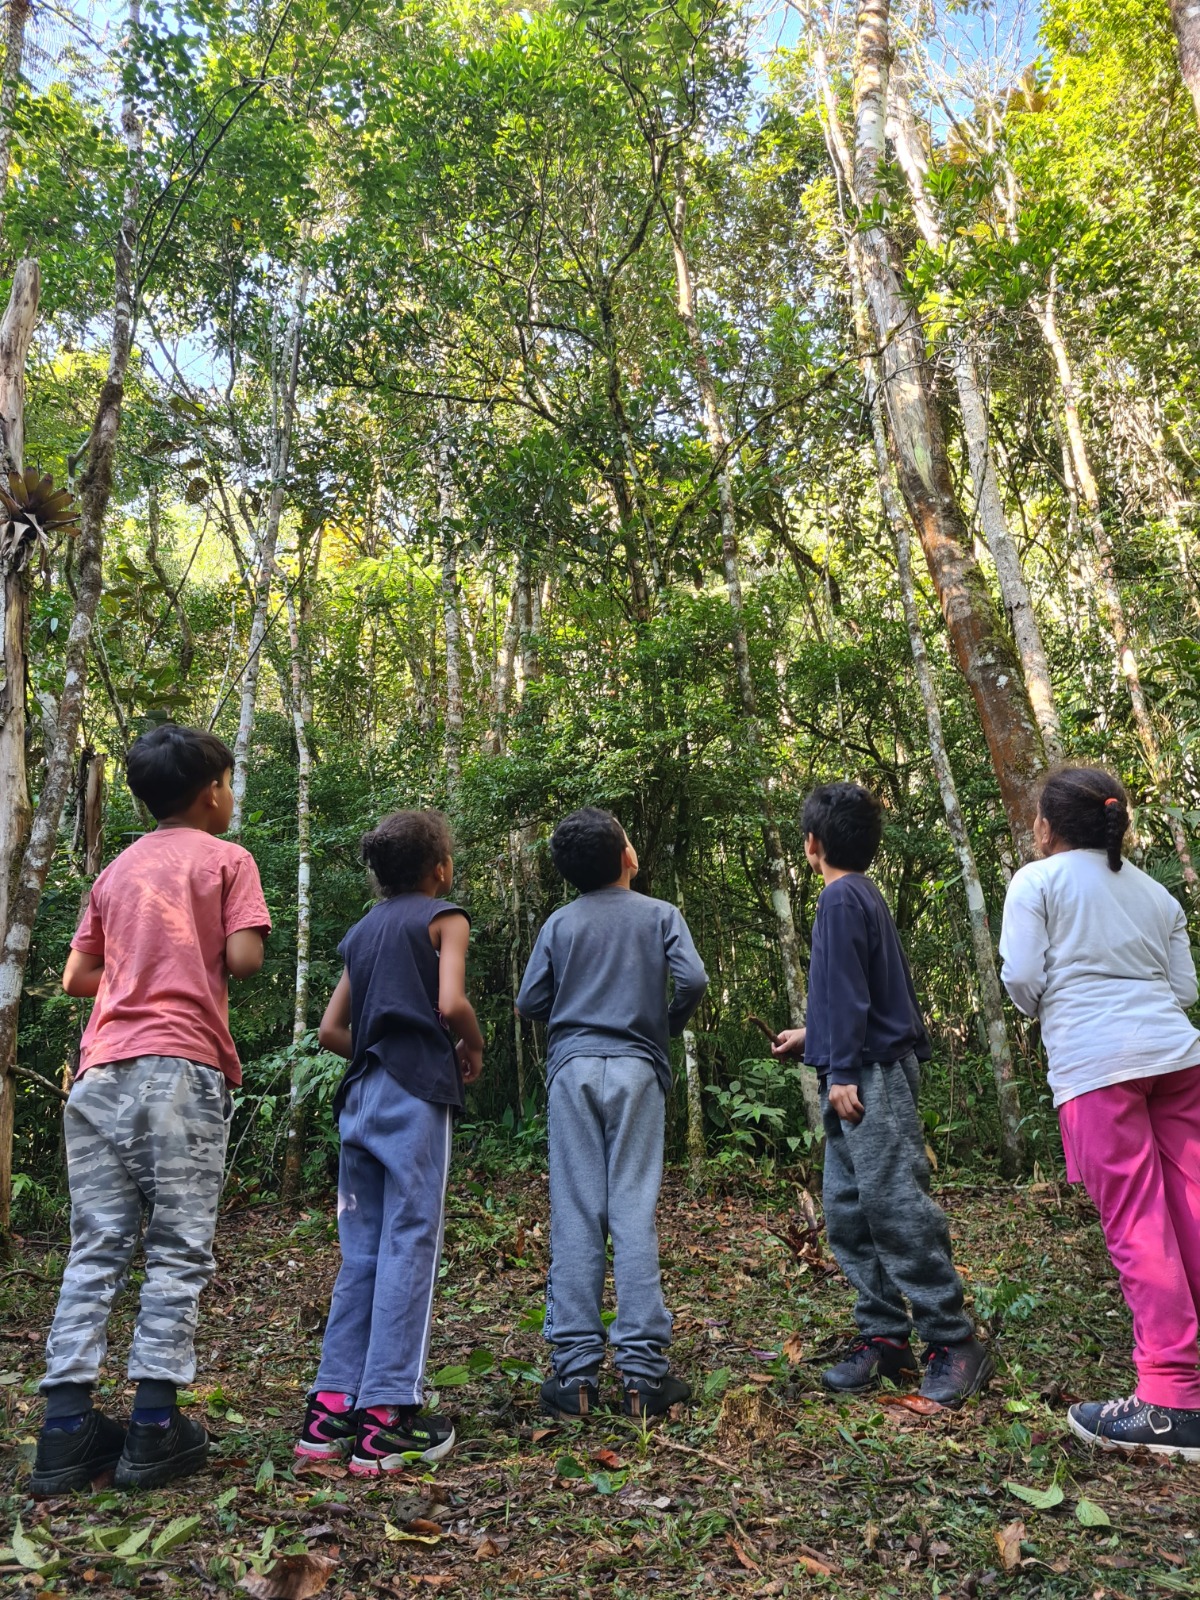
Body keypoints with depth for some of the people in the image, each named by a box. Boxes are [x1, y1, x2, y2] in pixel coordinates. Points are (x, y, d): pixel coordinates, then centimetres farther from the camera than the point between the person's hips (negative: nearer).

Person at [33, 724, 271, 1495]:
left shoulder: (117, 871, 20)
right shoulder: (225, 858, 3)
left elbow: (76, 977, 19)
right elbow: (245, 957, -8)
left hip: (103, 1070, 6)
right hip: (182, 1067, -5)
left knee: (95, 1250, 7)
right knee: (179, 1252, 0)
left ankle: (67, 1428, 8)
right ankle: (155, 1426, 1)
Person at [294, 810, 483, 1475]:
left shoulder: (362, 931, 21)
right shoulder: (443, 916, 2)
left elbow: (331, 1030, 18)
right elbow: (451, 1003, -14)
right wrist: (474, 1049, 3)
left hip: (361, 1096, 7)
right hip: (416, 1096, -7)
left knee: (360, 1256, 11)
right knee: (409, 1249, -3)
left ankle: (332, 1408, 14)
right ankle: (387, 1420, -2)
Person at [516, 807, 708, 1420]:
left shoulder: (560, 923, 8)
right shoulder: (660, 914, 5)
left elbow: (529, 1002, 4)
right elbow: (693, 979, -8)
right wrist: (669, 1022, 11)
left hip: (572, 1068, 1)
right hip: (635, 1069, -1)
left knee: (575, 1217, 2)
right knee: (633, 1215, -1)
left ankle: (576, 1374, 4)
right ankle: (642, 1373, 1)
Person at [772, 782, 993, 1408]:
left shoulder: (841, 897, -10)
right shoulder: (860, 894, 19)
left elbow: (851, 989, -17)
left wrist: (843, 1070, -18)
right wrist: (814, 1036, 32)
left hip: (873, 1077, -10)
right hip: (857, 1075, 10)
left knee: (896, 1209, -7)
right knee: (849, 1214, 10)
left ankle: (954, 1343, 1)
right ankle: (884, 1337, 15)